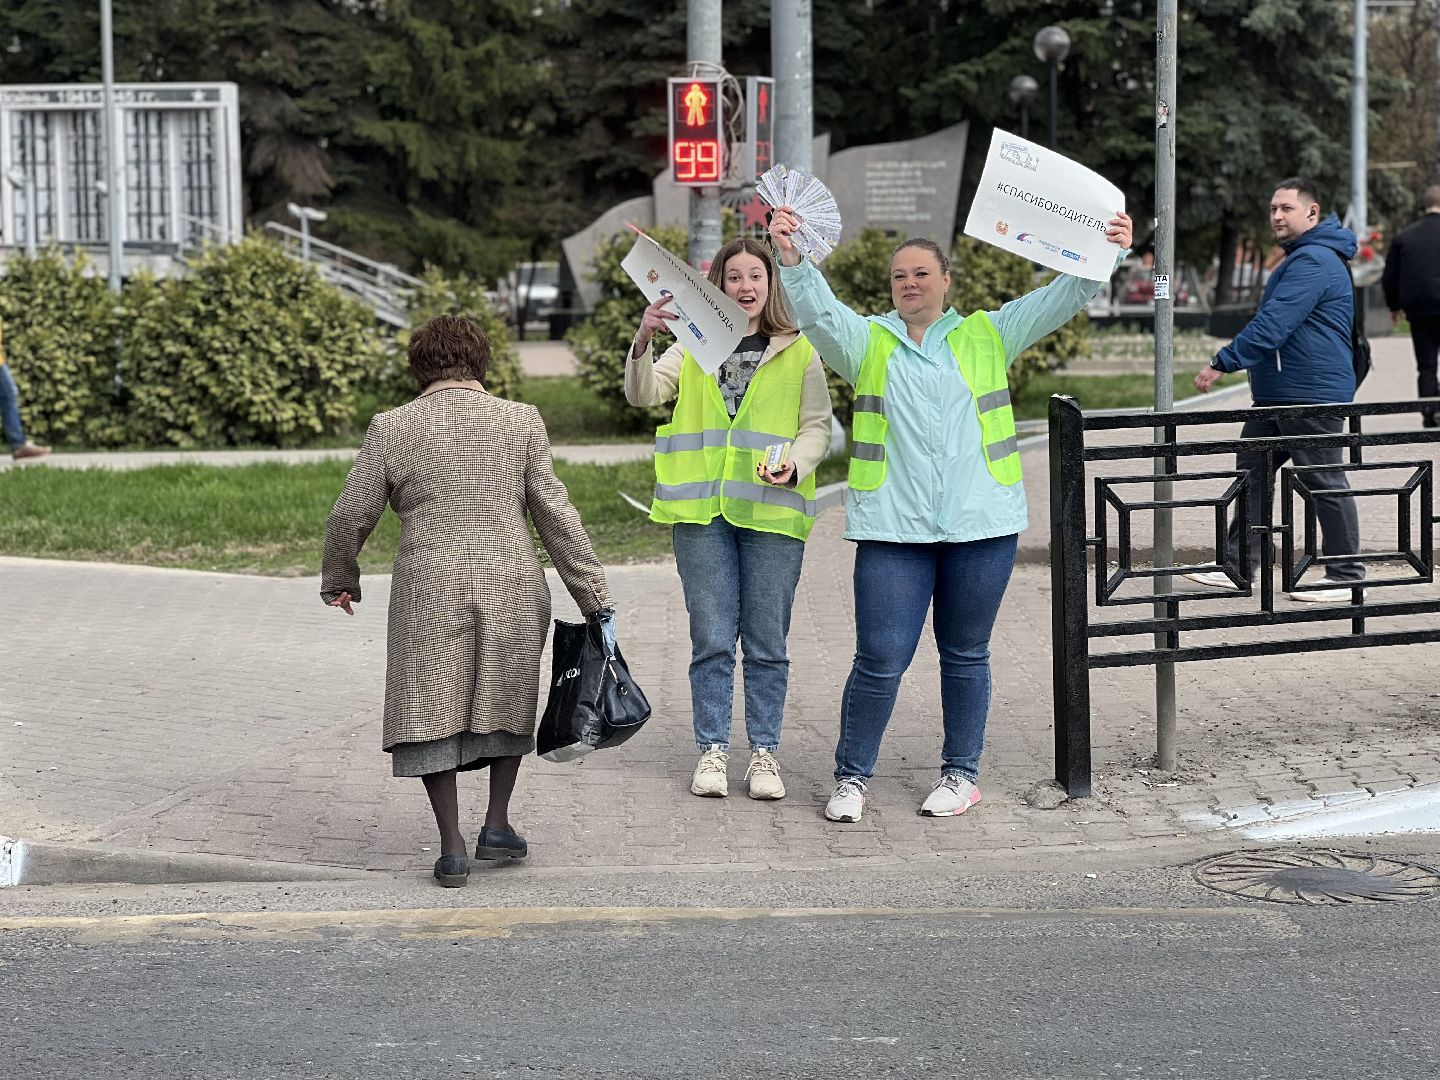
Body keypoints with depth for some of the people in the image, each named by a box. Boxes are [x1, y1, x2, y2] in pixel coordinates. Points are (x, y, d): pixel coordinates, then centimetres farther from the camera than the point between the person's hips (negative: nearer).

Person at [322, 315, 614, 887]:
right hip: (514, 585, 1)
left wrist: (339, 581, 24)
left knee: (432, 712, 8)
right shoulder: (521, 421, 3)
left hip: (429, 592, -1)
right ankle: (497, 826, 20)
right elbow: (555, 513, 0)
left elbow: (350, 516, 6)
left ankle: (452, 848, 3)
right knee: (507, 700, 20)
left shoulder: (390, 428, 2)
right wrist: (594, 596, 3)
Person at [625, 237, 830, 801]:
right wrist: (642, 342, -21)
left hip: (772, 511, -1)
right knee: (712, 639, 2)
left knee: (767, 642, 3)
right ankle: (711, 750, 9)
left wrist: (795, 465, -15)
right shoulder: (694, 347, 11)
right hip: (703, 509, 1)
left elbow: (818, 424, 5)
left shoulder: (799, 352, 8)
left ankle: (764, 752, 11)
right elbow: (643, 394, -2)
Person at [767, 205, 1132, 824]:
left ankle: (961, 773, 25)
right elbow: (817, 311, -9)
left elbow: (1060, 300, 5)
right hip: (893, 528, -1)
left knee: (965, 656, 11)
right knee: (881, 660, -4)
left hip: (981, 524, 1)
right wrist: (791, 259, -27)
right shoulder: (867, 342, 8)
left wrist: (1107, 255, -10)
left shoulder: (987, 335, 11)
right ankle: (852, 776, 12)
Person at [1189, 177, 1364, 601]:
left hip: (1312, 396, -11)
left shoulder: (1313, 262, -19)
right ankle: (1237, 566, 14)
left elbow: (1272, 325, -26)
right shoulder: (1300, 257, 18)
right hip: (1277, 394, 11)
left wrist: (1222, 363, -24)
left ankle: (1345, 577, 5)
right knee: (1252, 472, 10)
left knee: (1325, 484, -3)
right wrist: (1228, 361, 23)